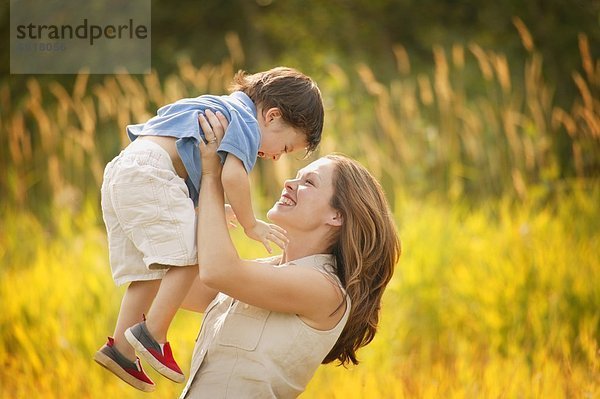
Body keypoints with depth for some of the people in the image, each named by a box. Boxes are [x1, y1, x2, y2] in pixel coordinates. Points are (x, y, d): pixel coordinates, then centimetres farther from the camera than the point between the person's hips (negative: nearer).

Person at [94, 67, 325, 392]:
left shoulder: (219, 109, 29)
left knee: (149, 271, 12)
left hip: (120, 172, 10)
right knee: (191, 254, -14)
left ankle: (121, 347, 11)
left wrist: (227, 210, 21)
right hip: (150, 173, -10)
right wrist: (250, 224, -6)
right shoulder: (246, 121, -2)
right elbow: (232, 174, -17)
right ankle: (152, 334, -14)